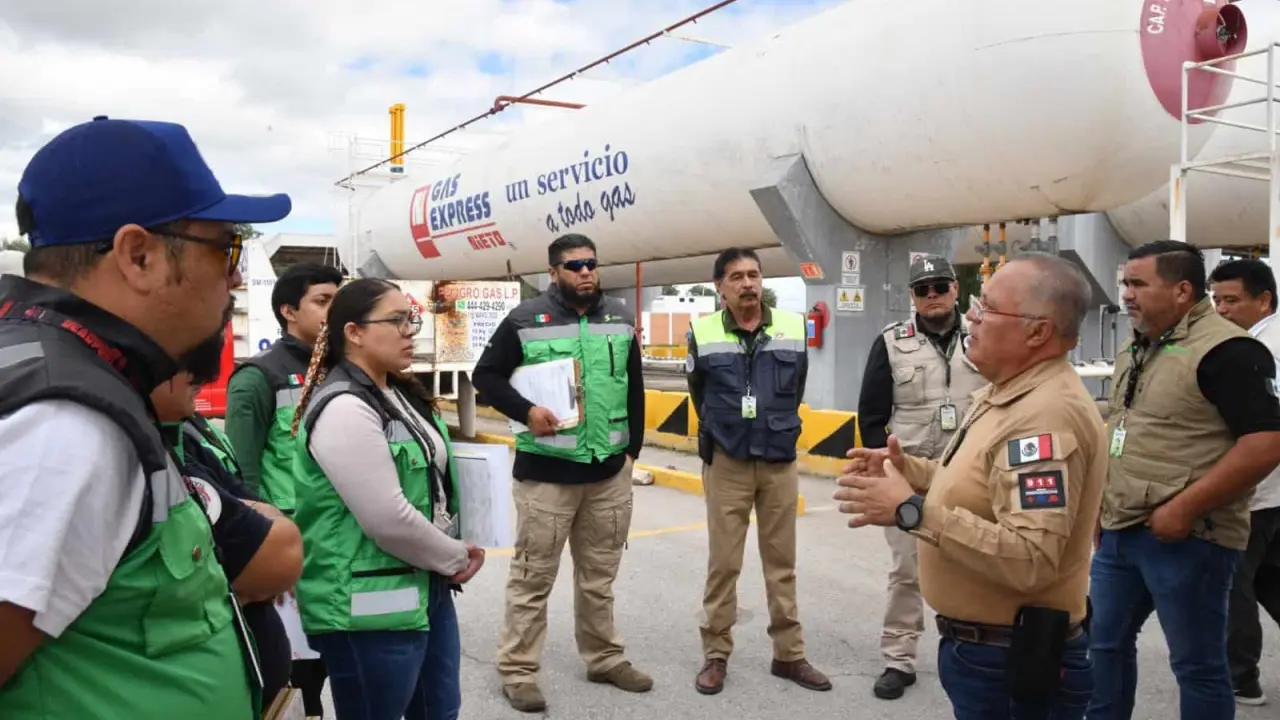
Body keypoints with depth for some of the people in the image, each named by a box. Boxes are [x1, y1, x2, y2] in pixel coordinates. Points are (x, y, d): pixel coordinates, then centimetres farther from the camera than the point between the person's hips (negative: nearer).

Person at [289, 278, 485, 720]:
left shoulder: (401, 394, 10)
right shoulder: (344, 409, -20)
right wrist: (457, 557, -9)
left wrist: (452, 558, 5)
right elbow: (389, 521, -24)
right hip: (370, 609, -9)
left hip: (427, 587, 9)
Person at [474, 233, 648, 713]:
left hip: (610, 471, 4)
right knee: (533, 576, 3)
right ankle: (517, 671, 16)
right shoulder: (525, 319, -6)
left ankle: (604, 659, 30)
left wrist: (632, 449, 11)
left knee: (600, 574, 16)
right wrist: (525, 411, -17)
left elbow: (634, 389, 14)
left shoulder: (620, 319, 8)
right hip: (546, 472, -4)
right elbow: (486, 375, -1)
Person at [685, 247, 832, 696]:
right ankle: (715, 655, 18)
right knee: (723, 563, 5)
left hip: (780, 462, 2)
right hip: (726, 464, -2)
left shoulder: (793, 327, -1)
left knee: (782, 562, 11)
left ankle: (789, 654, 23)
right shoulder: (704, 334, -5)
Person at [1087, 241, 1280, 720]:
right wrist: (1099, 507, 15)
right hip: (1119, 532, 8)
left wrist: (1184, 508, -22)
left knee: (1197, 664, 6)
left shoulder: (1225, 351, -14)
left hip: (1185, 537, -8)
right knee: (1105, 642, 18)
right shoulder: (1134, 353, 13)